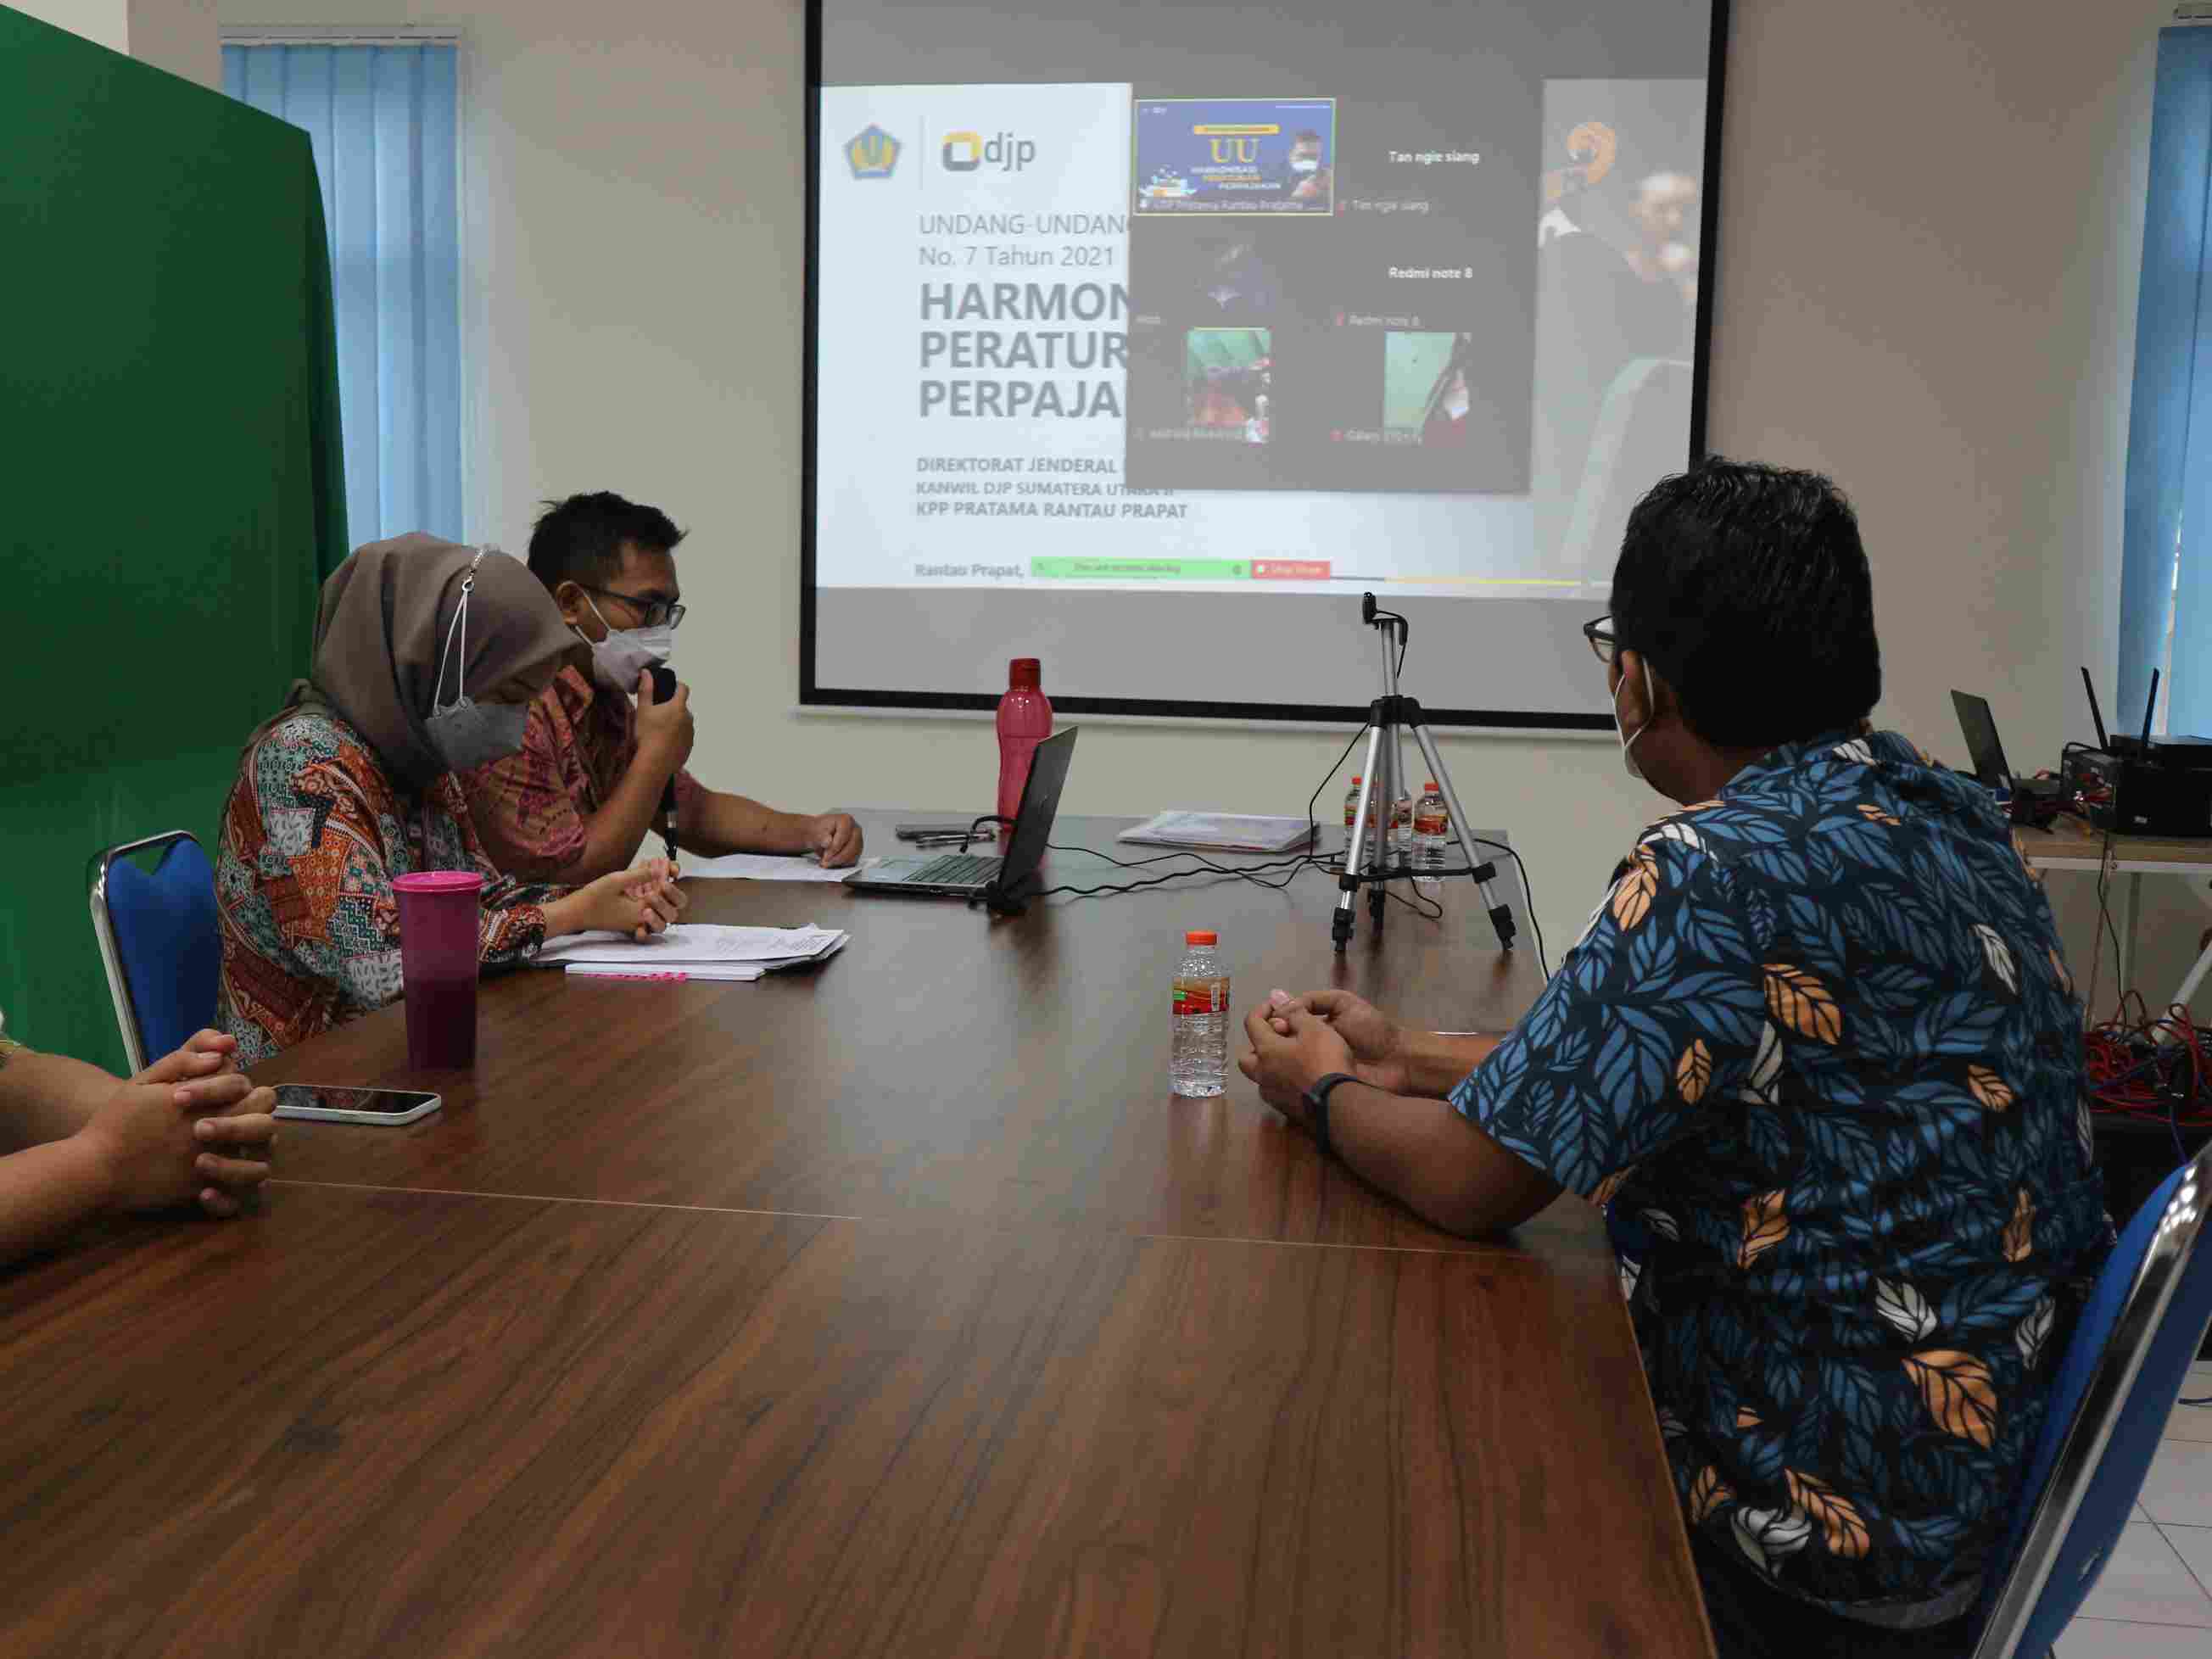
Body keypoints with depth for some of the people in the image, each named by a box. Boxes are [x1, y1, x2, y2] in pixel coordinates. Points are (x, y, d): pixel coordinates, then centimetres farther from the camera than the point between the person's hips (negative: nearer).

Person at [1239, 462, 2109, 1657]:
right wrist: (1409, 1059, 13)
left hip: (1850, 1527, -8)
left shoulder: (1724, 871, -28)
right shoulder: (1943, 810, 2)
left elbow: (1466, 1182, -21)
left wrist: (1323, 1092, 1)